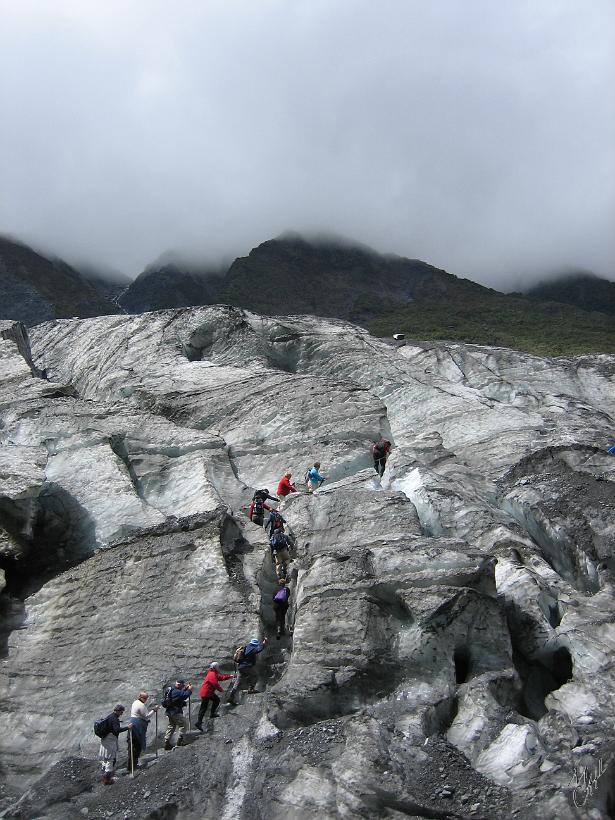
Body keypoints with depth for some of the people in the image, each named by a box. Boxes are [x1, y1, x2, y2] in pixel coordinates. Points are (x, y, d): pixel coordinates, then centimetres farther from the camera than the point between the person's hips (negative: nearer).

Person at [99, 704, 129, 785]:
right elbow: (117, 729, -28)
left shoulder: (109, 717, 10)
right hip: (111, 741, -10)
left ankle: (104, 776, 29)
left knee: (105, 759, 18)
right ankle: (107, 778, -1)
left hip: (104, 740, 10)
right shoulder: (114, 718, -19)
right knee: (111, 759, -3)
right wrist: (127, 727, -24)